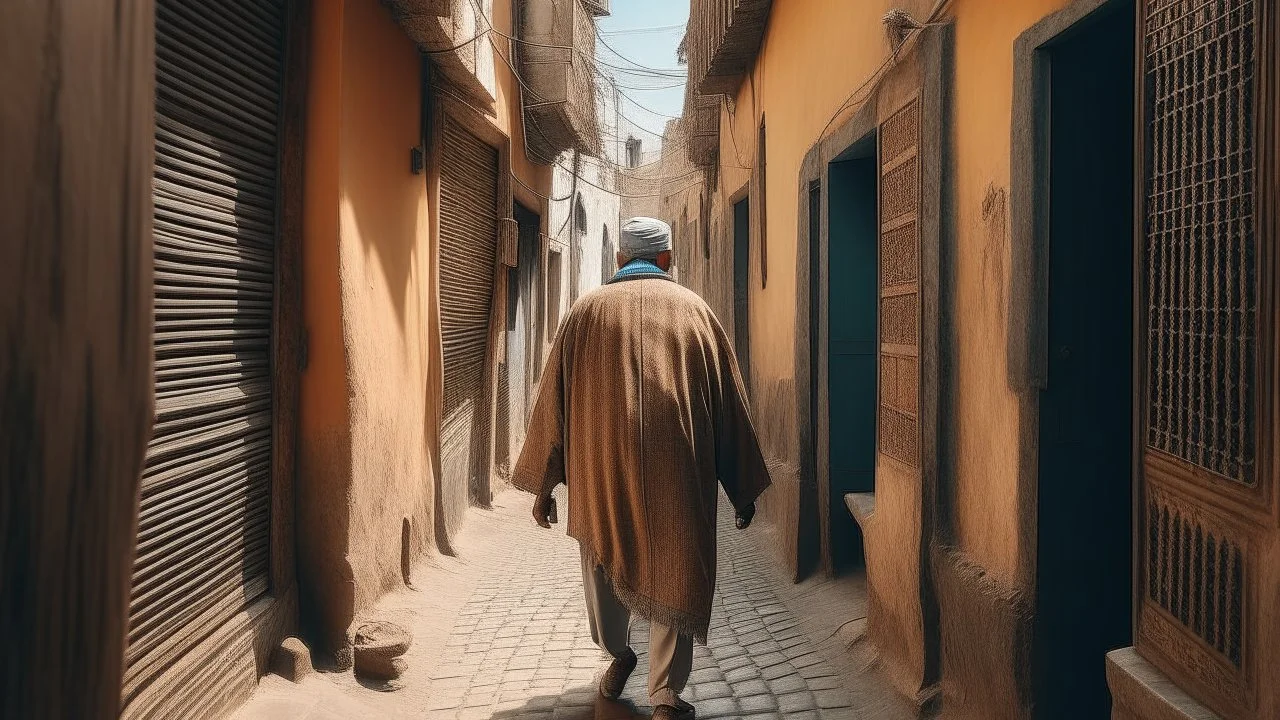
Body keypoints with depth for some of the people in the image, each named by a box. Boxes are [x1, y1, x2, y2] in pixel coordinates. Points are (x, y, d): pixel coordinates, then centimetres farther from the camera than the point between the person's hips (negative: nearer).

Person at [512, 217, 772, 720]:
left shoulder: (587, 310, 4)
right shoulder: (694, 311, 5)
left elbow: (553, 398, 5)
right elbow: (729, 403, 6)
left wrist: (542, 484, 12)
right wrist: (743, 488, 12)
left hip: (601, 467, 1)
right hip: (678, 471, 0)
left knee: (604, 561, 22)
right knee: (674, 574, 8)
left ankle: (617, 655, 39)